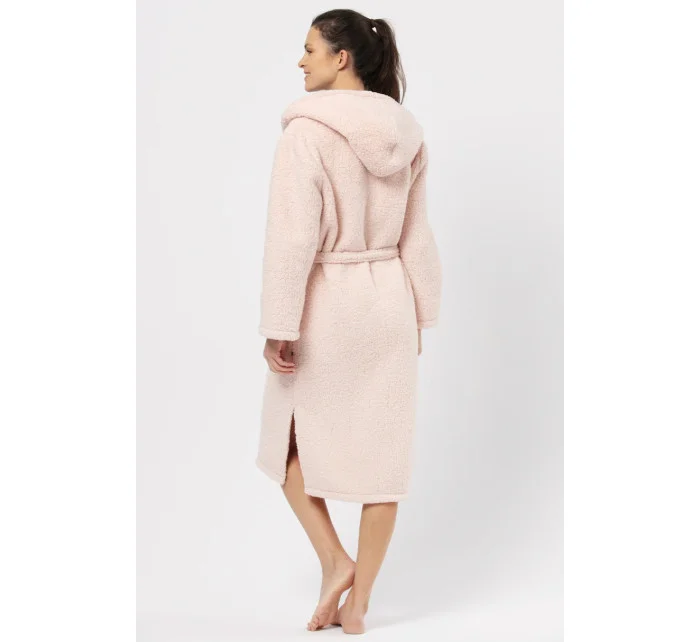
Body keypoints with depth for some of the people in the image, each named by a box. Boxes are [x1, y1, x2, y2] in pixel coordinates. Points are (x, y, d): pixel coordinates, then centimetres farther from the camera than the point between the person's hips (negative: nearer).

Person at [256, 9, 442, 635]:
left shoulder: (307, 129, -16)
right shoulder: (406, 133, 3)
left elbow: (293, 236, -19)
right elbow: (417, 236, 8)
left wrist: (279, 327, -15)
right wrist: (418, 314, 16)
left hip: (325, 303, -5)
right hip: (388, 302, 5)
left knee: (291, 440, 17)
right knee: (381, 454, 9)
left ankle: (334, 560, 7)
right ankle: (357, 602, 17)